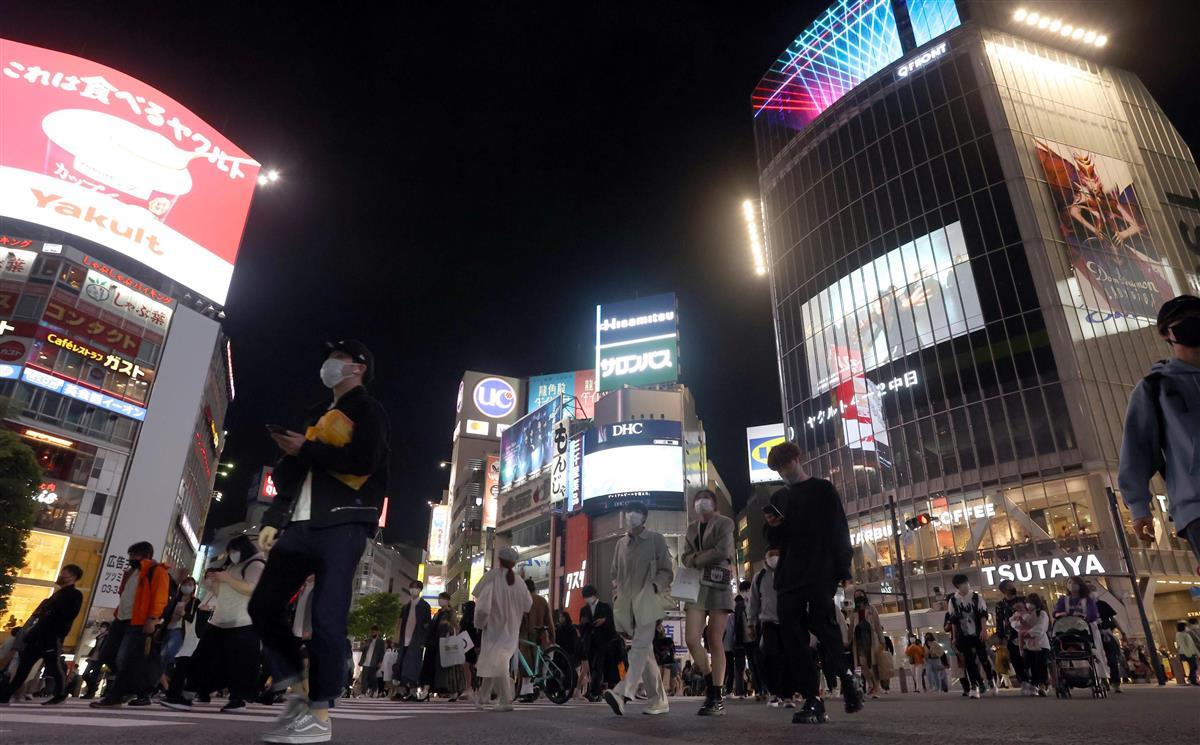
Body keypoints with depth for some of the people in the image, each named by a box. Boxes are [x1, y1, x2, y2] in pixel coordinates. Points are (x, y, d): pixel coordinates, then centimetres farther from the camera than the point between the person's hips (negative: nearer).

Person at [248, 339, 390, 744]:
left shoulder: (368, 410, 2)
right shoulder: (317, 415, 26)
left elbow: (363, 460, -16)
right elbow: (293, 473, 24)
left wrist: (305, 449, -10)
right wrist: (273, 519, 13)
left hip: (343, 524, -8)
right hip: (302, 524, 8)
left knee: (326, 617, -10)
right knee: (263, 605, 4)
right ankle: (295, 692, 15)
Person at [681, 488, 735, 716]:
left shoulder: (725, 523, 4)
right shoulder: (692, 528, 20)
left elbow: (722, 551, -12)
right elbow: (686, 558, 11)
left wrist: (697, 559, -2)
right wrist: (699, 559, -9)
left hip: (718, 585, -4)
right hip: (696, 586, 4)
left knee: (715, 642, -4)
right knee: (692, 639, -9)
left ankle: (717, 699, 4)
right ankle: (711, 688, 8)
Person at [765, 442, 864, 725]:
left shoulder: (822, 489, 6)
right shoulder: (779, 497, 18)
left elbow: (839, 530, 0)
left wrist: (844, 570, -9)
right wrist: (773, 526, -2)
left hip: (820, 574, -5)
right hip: (789, 578, 5)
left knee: (824, 627, -11)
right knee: (793, 638, -2)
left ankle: (846, 679, 13)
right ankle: (813, 701, 1)